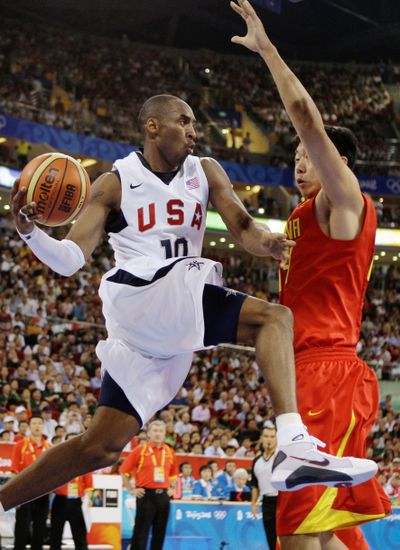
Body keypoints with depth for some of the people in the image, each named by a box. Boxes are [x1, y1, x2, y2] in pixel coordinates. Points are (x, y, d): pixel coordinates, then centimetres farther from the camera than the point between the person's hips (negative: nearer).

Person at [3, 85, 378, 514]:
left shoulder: (205, 172, 15)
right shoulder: (115, 184, 3)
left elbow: (242, 228, 3)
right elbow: (70, 260, -3)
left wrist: (264, 241, -22)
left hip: (179, 316, 6)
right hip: (137, 298, -6)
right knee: (273, 317, -24)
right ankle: (294, 446, -43)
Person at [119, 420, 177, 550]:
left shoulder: (169, 452, 8)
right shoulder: (140, 450, -4)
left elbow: (173, 473, 22)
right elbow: (124, 471, 0)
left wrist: (172, 488, 11)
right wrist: (131, 490, -3)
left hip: (163, 495, 4)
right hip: (146, 495, -4)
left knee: (160, 532, 8)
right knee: (141, 531, -3)